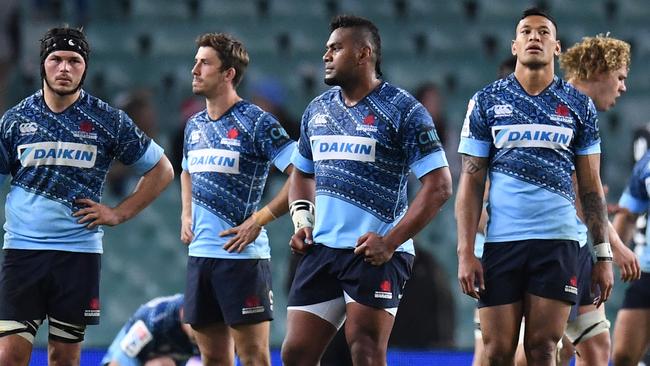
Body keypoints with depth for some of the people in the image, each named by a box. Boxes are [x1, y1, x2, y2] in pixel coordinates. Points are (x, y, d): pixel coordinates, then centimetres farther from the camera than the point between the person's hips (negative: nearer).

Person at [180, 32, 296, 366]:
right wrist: (186, 215, 16)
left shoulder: (256, 122, -10)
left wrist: (258, 220, -15)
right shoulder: (195, 125, 13)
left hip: (241, 255, -7)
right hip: (199, 253, 7)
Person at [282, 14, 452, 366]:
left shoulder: (403, 111, -7)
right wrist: (301, 221, 8)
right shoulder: (317, 109, 14)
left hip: (374, 252, -7)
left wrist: (391, 242, -17)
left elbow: (439, 185, -11)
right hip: (322, 248, 7)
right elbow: (301, 172, 28)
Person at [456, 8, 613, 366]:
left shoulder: (579, 106, 9)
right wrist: (465, 252, -4)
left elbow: (591, 187, 11)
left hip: (558, 242, 0)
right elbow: (471, 182, 5)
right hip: (500, 242, 0)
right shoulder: (486, 102, 7)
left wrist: (603, 254, 4)